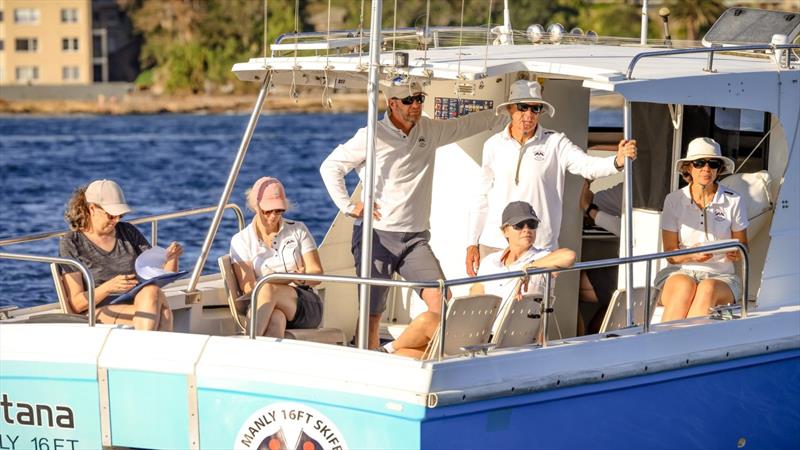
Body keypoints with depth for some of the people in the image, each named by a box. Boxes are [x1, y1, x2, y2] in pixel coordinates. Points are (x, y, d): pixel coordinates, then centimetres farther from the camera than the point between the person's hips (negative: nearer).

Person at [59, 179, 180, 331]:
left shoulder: (128, 232, 16)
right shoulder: (71, 243, 3)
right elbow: (75, 304, -4)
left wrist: (171, 258, -6)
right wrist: (109, 287, -21)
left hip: (137, 305, 4)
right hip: (100, 313, -4)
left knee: (152, 292, -34)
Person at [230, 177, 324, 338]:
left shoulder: (298, 230, 13)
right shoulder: (241, 240, 8)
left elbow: (317, 274, 9)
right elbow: (248, 287, -4)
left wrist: (301, 279, -18)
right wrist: (289, 279, -19)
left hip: (307, 306, 1)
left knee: (268, 289, -35)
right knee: (275, 320, -41)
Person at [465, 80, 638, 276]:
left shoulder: (555, 144, 1)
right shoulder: (493, 145, 9)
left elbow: (588, 166, -14)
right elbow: (483, 196, 15)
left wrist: (618, 161, -36)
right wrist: (472, 243, 12)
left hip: (539, 248, -2)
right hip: (493, 245, 2)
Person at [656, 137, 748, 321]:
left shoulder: (733, 201, 4)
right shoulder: (674, 200, 5)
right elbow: (670, 254, 3)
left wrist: (735, 254, -15)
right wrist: (692, 255, -19)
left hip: (720, 276, 0)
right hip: (681, 272, 0)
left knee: (708, 289, -36)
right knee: (684, 287, -36)